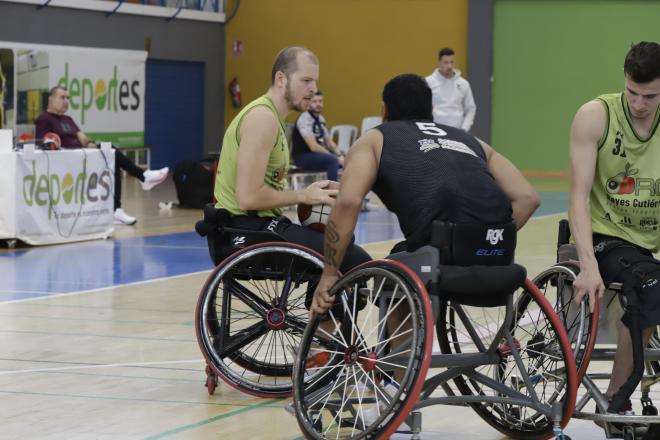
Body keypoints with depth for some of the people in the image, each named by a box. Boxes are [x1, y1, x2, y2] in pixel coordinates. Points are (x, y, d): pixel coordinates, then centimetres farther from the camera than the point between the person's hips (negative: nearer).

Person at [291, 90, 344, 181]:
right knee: (333, 161, -32)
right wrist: (335, 157, -23)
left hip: (318, 154, 9)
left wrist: (339, 155, -4)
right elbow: (313, 146, -24)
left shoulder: (321, 119, 11)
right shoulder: (305, 119, -17)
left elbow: (329, 142, 16)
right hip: (303, 156, -9)